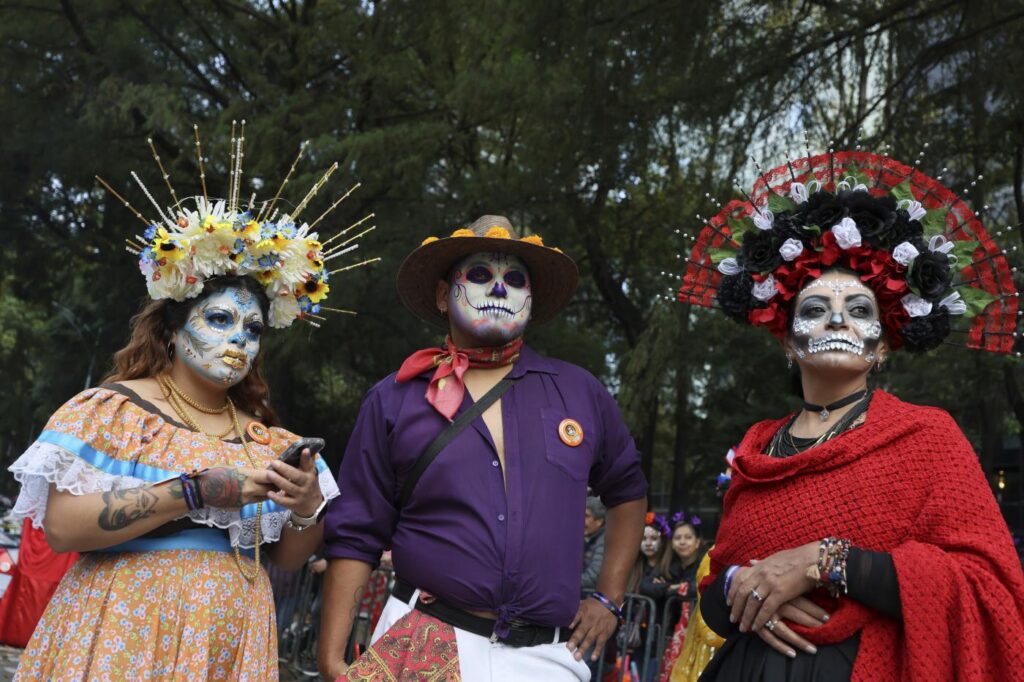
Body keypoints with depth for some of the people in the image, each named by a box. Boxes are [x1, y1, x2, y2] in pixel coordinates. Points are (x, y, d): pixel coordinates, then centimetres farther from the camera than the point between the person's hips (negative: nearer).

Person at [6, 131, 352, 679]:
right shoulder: (111, 410, -3)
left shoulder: (266, 439, 11)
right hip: (122, 638, -4)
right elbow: (62, 526, -15)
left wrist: (308, 507, -10)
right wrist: (197, 492, -20)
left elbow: (288, 558, 12)